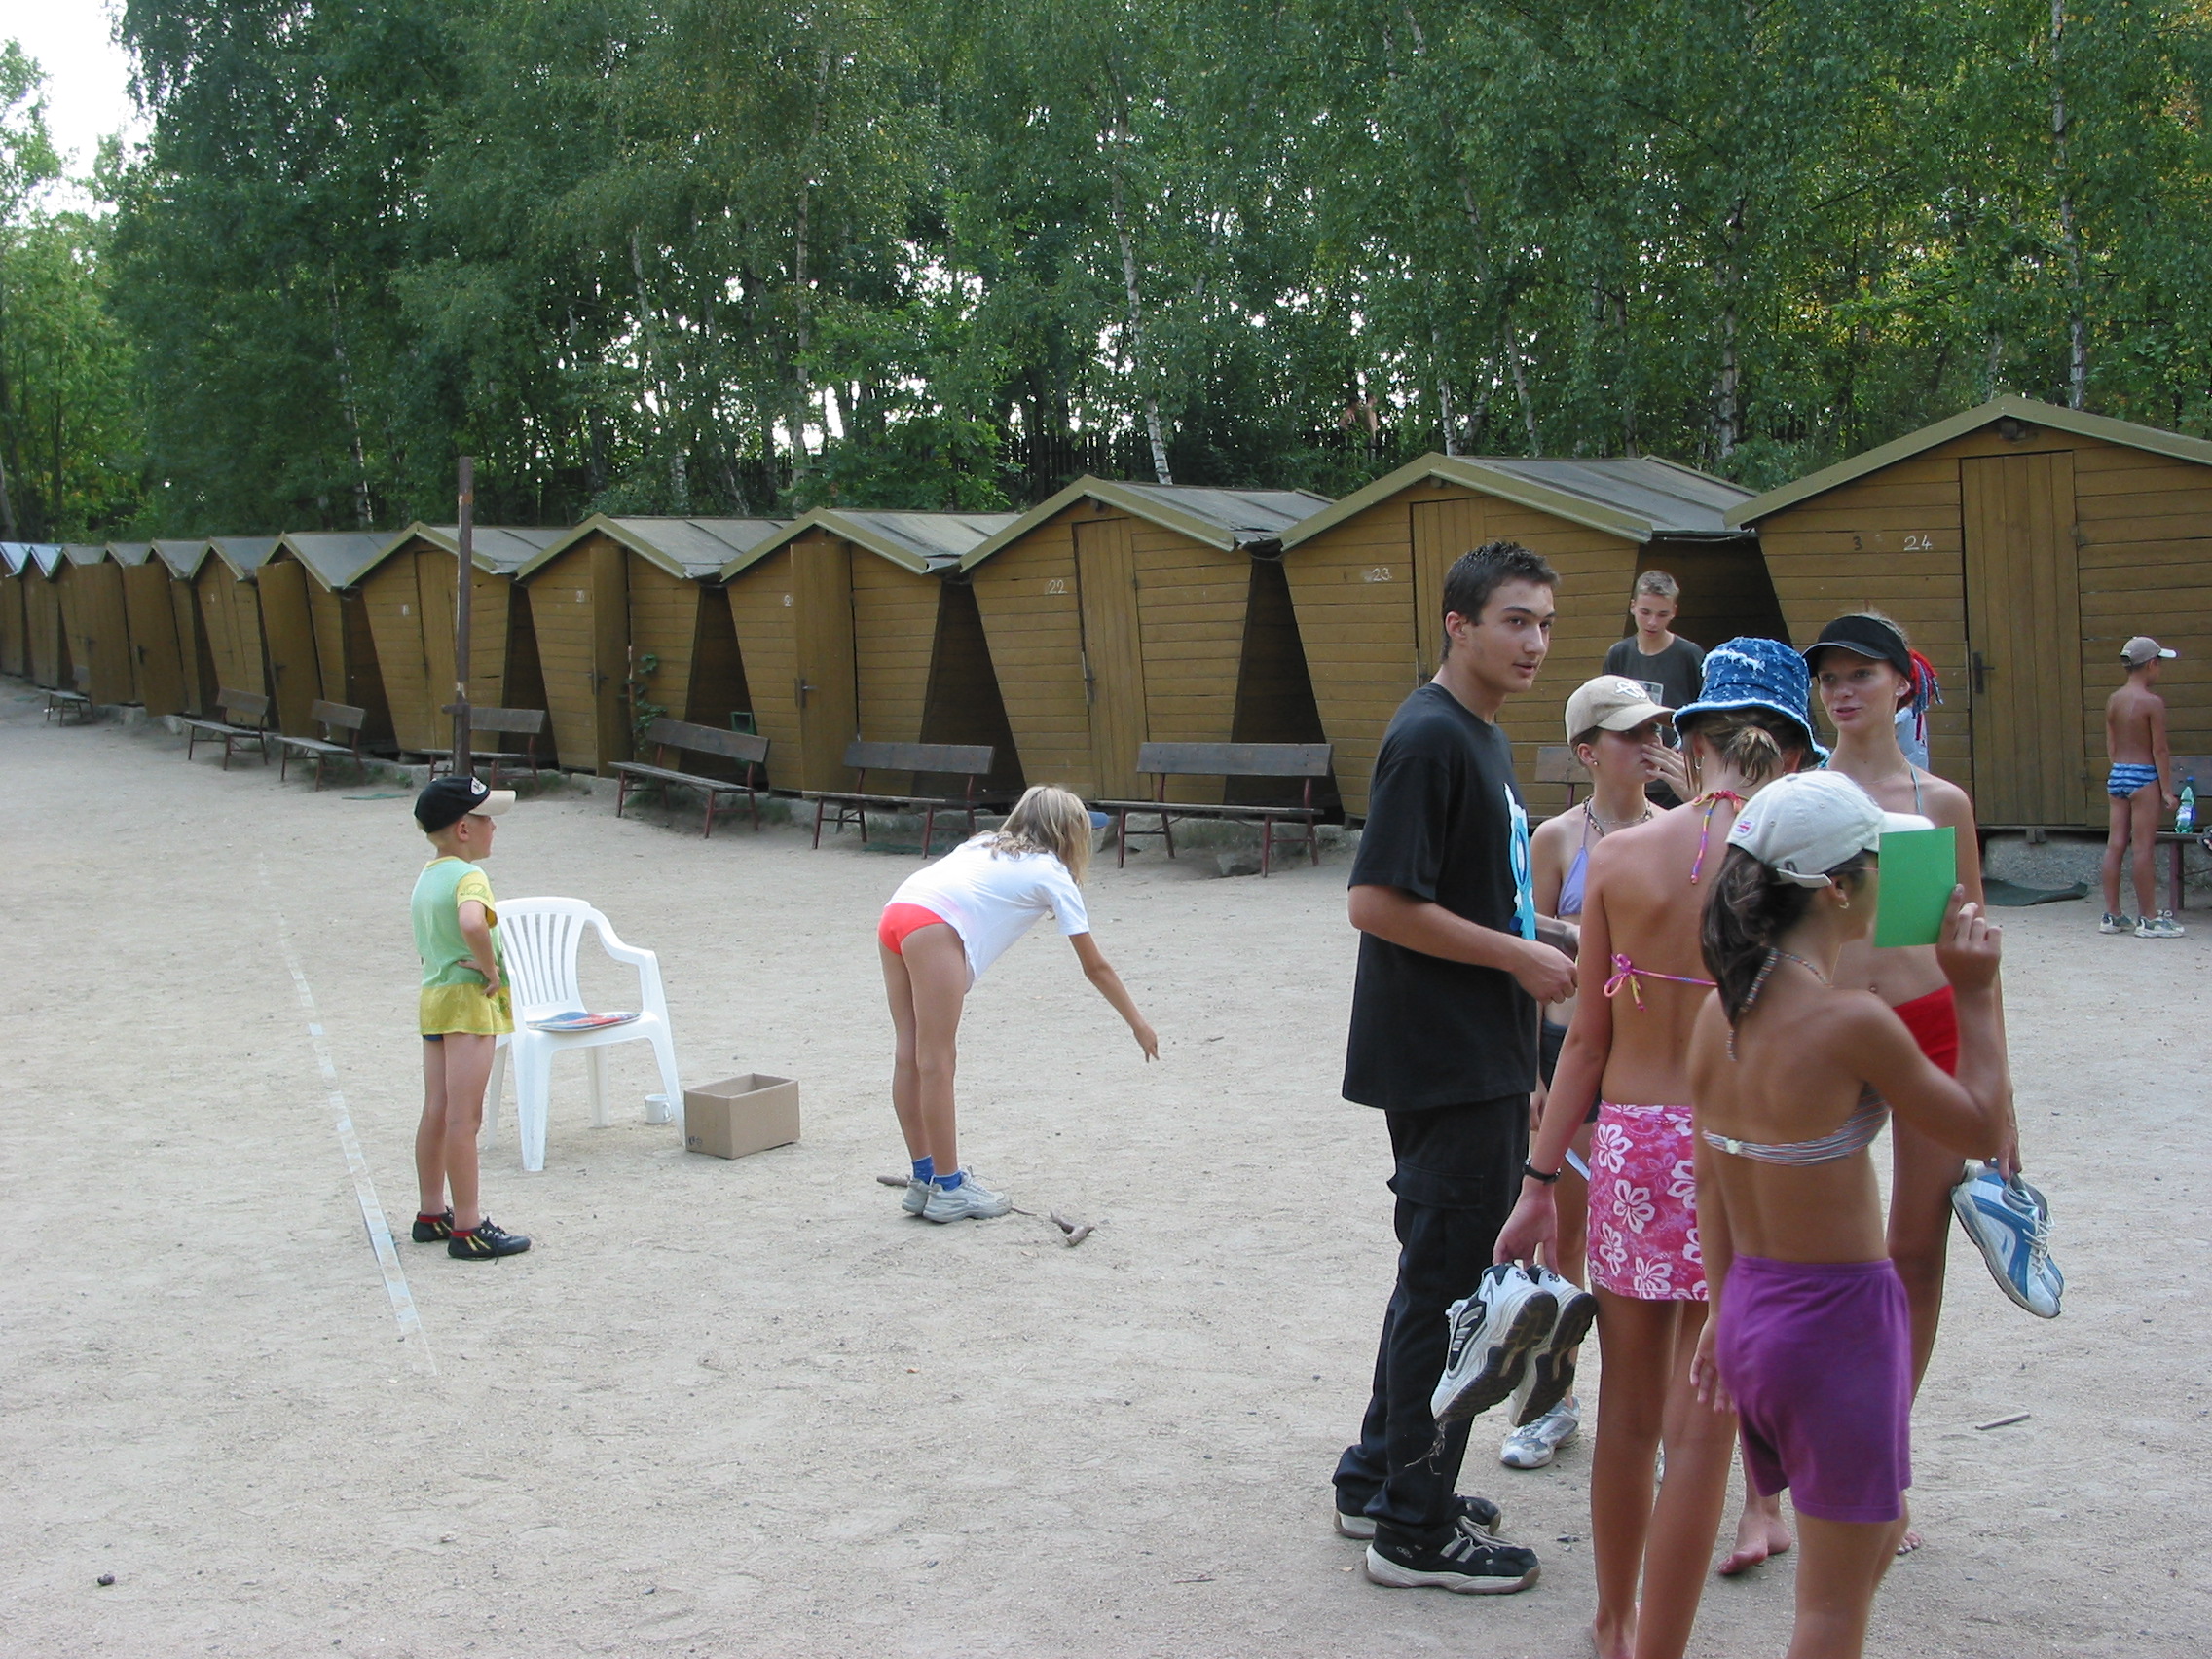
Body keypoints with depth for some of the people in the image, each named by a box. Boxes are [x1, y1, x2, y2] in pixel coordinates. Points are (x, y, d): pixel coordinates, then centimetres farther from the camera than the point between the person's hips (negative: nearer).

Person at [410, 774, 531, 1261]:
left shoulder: (426, 875, 12)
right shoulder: (468, 877, -17)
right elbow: (472, 924, -38)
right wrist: (491, 969, -23)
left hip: (432, 996, 9)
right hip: (469, 1001, -9)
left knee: (437, 1112, 15)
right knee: (464, 1117, -6)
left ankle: (432, 1213, 25)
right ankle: (468, 1229, -2)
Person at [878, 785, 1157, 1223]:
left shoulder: (986, 844, 33)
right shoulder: (1052, 874, 16)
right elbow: (1096, 967, 18)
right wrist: (1139, 1025, 27)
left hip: (895, 913, 7)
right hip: (934, 927, -7)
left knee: (910, 1056, 12)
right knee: (937, 1062, -1)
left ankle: (924, 1179, 21)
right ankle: (948, 1189, 5)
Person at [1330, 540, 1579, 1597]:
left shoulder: (1483, 738, 13)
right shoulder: (1429, 737, -18)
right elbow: (1377, 903, -24)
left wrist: (1546, 942, 8)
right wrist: (1518, 955, -18)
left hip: (1482, 1061, 10)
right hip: (1444, 1065, -10)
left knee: (1442, 1272, 18)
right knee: (1445, 1282, -1)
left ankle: (1379, 1480, 31)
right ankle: (1414, 1530, 11)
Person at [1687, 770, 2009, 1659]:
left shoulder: (1719, 1010, 0)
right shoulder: (1853, 1020, -22)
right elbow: (1983, 1128, -8)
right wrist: (1976, 994, 0)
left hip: (1748, 1309, 8)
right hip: (1839, 1315, -8)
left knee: (1875, 1532, 27)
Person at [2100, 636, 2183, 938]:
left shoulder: (2113, 700, 7)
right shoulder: (2152, 702, -13)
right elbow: (2159, 750, -12)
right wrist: (2167, 790, -9)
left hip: (2116, 775, 7)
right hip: (2143, 777, -7)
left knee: (2115, 845, 8)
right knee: (2142, 848, -4)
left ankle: (2111, 915, 12)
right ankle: (2147, 920, 1)